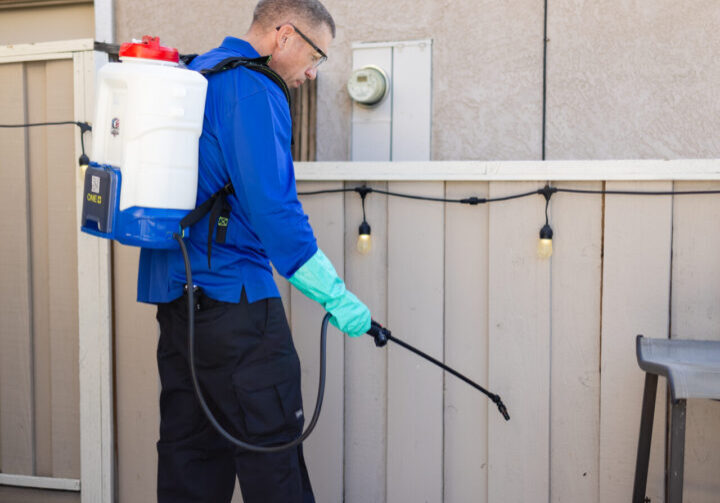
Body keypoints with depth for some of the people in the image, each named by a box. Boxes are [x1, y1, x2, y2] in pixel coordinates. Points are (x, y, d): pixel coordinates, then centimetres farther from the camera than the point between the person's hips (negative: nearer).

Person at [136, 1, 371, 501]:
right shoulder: (255, 90, -13)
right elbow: (273, 207, -22)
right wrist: (335, 295, -17)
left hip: (174, 287, 10)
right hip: (231, 296, -10)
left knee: (190, 447, 15)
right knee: (272, 444, 0)